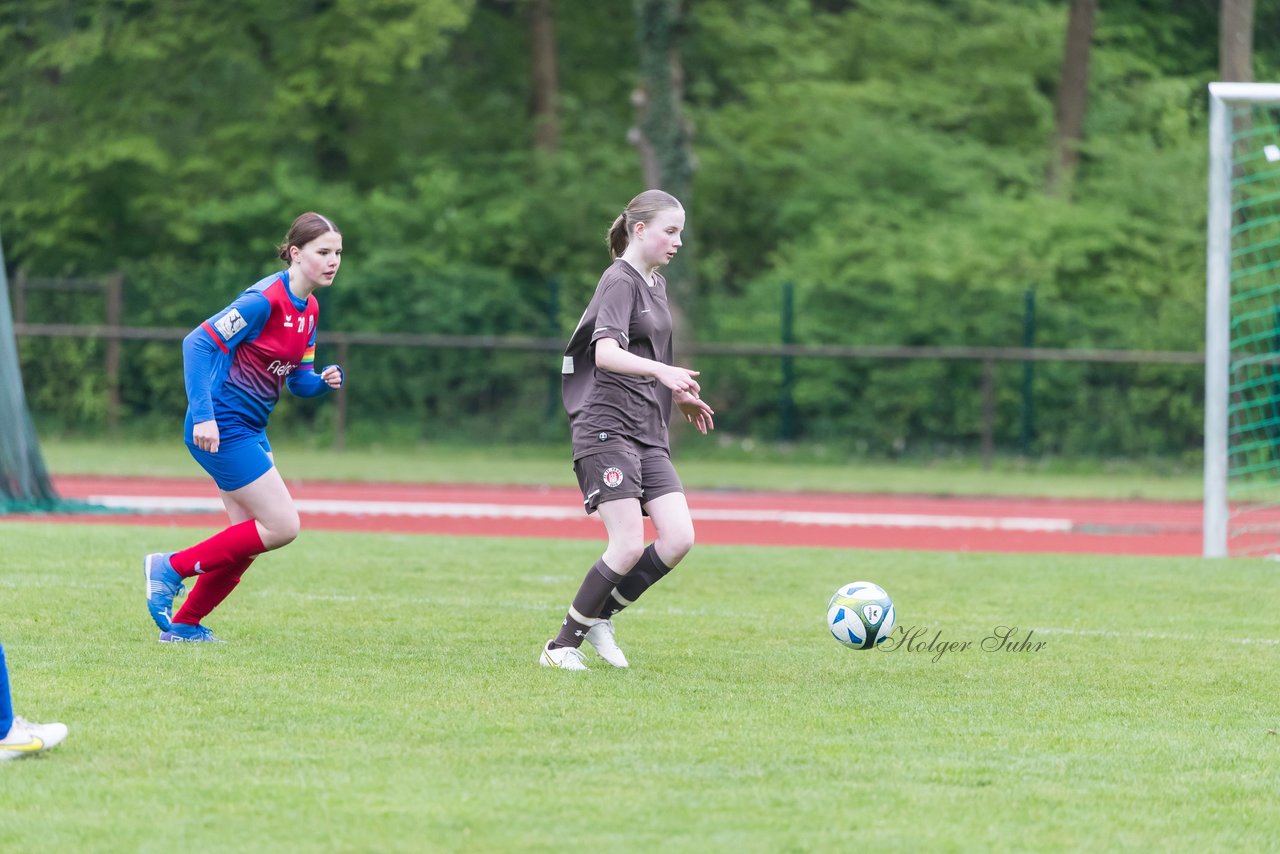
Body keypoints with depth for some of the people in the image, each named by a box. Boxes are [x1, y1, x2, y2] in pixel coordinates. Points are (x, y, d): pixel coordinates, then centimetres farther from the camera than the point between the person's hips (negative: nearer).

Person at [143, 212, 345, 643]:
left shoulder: (308, 310, 9)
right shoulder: (266, 299, -19)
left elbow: (298, 380, 16)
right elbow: (198, 342, -23)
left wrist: (324, 381, -7)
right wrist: (203, 414, -30)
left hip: (249, 429, 10)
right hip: (222, 427, -10)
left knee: (245, 542, 9)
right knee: (282, 526, -11)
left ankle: (183, 625, 20)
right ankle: (172, 567, -2)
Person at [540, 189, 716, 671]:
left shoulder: (655, 283, 18)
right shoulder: (620, 282, -10)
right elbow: (606, 353, -26)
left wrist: (676, 395, 35)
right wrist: (663, 372, -40)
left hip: (648, 434, 9)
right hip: (607, 428, -9)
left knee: (678, 539, -5)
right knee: (630, 545, -15)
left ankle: (600, 616, 11)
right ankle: (562, 646, -3)